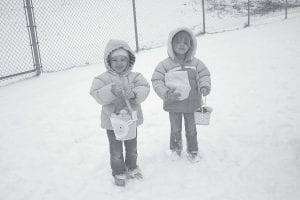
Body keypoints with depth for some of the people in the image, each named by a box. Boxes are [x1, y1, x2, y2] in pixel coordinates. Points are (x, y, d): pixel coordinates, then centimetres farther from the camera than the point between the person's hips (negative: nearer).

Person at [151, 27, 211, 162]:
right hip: (173, 104, -1)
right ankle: (175, 148, 39)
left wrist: (205, 86, -18)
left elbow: (204, 74, 1)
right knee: (175, 129, 15)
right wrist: (165, 93, -25)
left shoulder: (195, 63, -4)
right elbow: (156, 80, -11)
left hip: (191, 103, 2)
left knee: (191, 129, 15)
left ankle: (193, 150, 35)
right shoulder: (165, 64, -11)